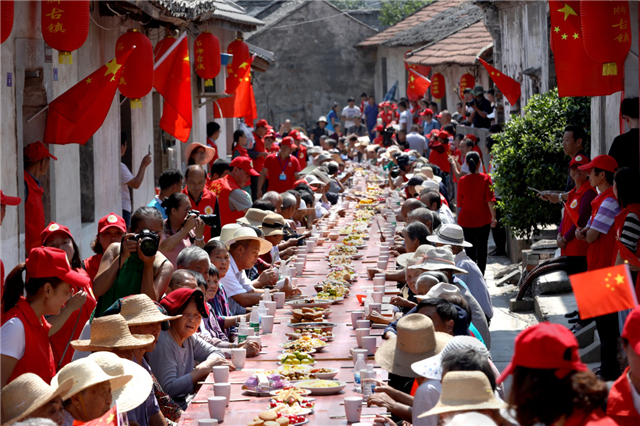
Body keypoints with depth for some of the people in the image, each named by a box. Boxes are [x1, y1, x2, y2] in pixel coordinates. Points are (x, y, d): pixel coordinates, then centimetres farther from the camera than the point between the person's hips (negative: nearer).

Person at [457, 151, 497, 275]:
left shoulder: (462, 180, -4)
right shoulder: (485, 178, -7)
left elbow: (459, 202, 2)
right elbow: (490, 199, -12)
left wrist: (459, 218, 12)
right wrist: (493, 217, -9)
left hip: (466, 219, 0)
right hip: (483, 219, 0)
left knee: (469, 250, 6)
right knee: (482, 249, 10)